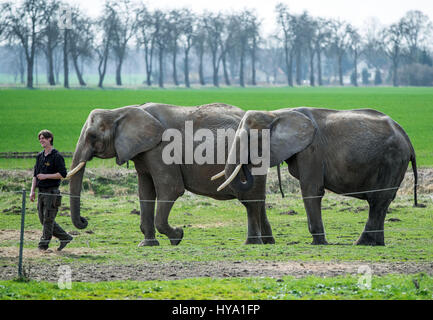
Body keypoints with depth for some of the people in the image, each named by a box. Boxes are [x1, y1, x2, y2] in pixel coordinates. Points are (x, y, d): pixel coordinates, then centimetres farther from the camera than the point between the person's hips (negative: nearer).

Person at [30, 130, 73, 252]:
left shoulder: (57, 156, -7)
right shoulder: (40, 156, 14)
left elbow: (63, 174, -12)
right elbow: (35, 175, 18)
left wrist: (46, 176, -16)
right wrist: (32, 191, 9)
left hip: (52, 192, -8)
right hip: (41, 192, 8)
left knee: (48, 219, -6)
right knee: (43, 220, 9)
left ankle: (43, 244, -3)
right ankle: (65, 237, 18)